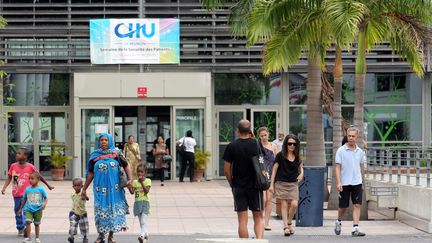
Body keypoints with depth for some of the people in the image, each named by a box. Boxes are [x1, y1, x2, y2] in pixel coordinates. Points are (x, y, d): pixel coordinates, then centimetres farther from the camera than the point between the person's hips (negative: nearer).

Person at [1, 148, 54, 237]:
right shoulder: (13, 166, 0)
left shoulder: (30, 167, -7)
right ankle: (20, 228, 26)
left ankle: (25, 227, -22)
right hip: (16, 194, 4)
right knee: (17, 211, 13)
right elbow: (9, 178, 5)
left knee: (26, 211, -16)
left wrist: (48, 186, 14)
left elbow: (39, 177, 5)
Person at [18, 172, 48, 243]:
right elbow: (24, 199, 13)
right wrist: (20, 208, 18)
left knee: (37, 224, 10)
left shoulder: (41, 189, -6)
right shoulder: (27, 189, 2)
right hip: (29, 209, 1)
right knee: (28, 221, -17)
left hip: (38, 210, -1)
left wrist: (44, 204, -23)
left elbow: (46, 198, -2)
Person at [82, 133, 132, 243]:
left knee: (114, 209, 3)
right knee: (101, 210, 2)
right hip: (100, 188, 1)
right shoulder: (95, 155, 4)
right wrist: (84, 189, 7)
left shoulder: (116, 153, 0)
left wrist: (130, 179, -14)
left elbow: (125, 166, 1)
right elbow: (90, 173, 8)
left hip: (115, 188, -1)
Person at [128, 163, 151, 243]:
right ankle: (146, 235, 20)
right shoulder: (135, 182, 8)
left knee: (144, 222, -16)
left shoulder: (147, 181, -2)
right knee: (141, 222, 10)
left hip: (145, 202, -5)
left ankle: (142, 235, -28)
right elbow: (132, 192, -4)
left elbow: (147, 191, -16)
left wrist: (142, 182, -24)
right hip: (137, 203, 5)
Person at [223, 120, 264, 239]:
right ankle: (259, 239, -14)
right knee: (258, 218, 8)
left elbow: (227, 169, -3)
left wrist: (231, 183, 9)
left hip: (238, 187, -1)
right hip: (255, 186, 1)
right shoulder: (256, 144, -3)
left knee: (242, 220, 4)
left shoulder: (232, 146, -5)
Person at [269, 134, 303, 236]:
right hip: (281, 183, -2)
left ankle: (289, 222, 13)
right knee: (284, 205, -2)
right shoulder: (280, 156, -2)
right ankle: (286, 227, 3)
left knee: (294, 204, -10)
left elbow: (300, 168, 27)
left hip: (293, 184, 2)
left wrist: (301, 174, 4)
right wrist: (272, 184, -1)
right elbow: (274, 170, 2)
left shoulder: (297, 157, 9)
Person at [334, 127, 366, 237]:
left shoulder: (360, 152, 8)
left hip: (357, 182, 3)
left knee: (357, 205, -8)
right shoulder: (341, 150, -4)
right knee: (343, 206, 6)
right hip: (344, 183, -3)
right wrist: (338, 182, -14)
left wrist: (362, 183, 17)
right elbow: (337, 167, -6)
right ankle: (338, 222, 34)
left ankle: (355, 228, -9)